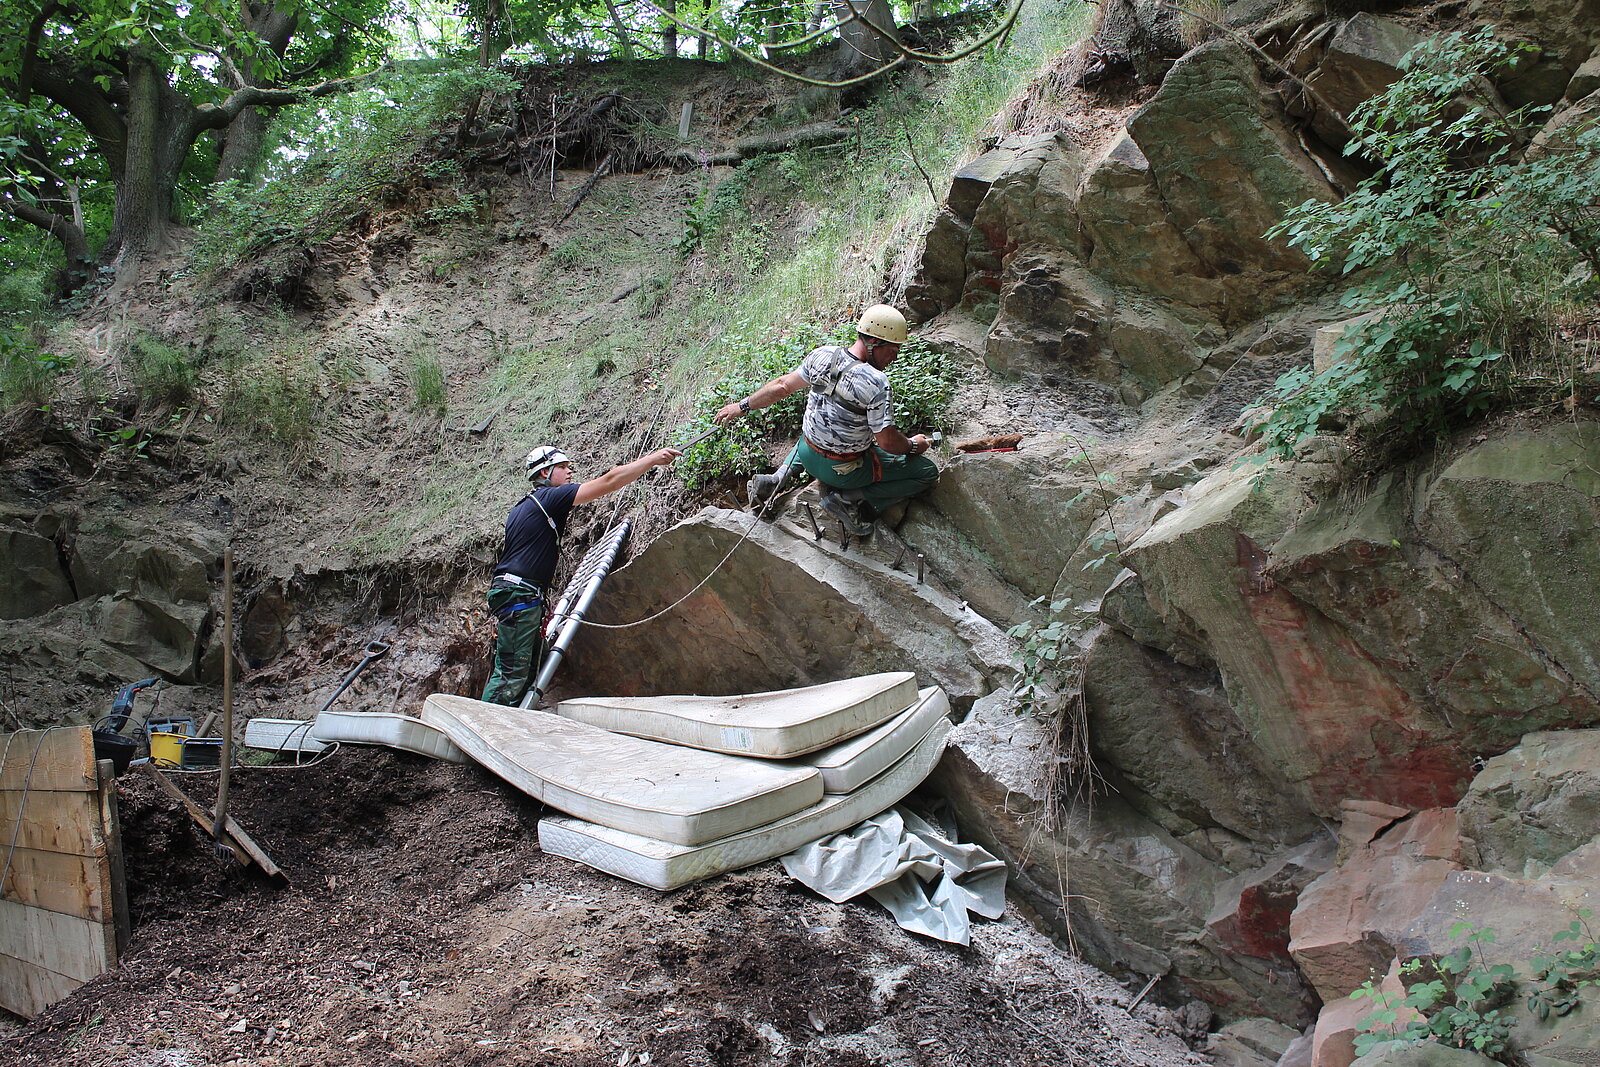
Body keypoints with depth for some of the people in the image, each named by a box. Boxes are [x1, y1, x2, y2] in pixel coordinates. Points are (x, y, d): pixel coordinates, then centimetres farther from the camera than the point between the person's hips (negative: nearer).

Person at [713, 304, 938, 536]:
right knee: (928, 473, 1)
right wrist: (914, 445, -1)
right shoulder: (876, 383, -27)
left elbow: (782, 386, 4)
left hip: (807, 456, 6)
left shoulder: (823, 355, -8)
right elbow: (888, 442, -23)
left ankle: (778, 478, 16)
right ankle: (849, 498, -7)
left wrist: (743, 405, 18)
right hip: (845, 470, -6)